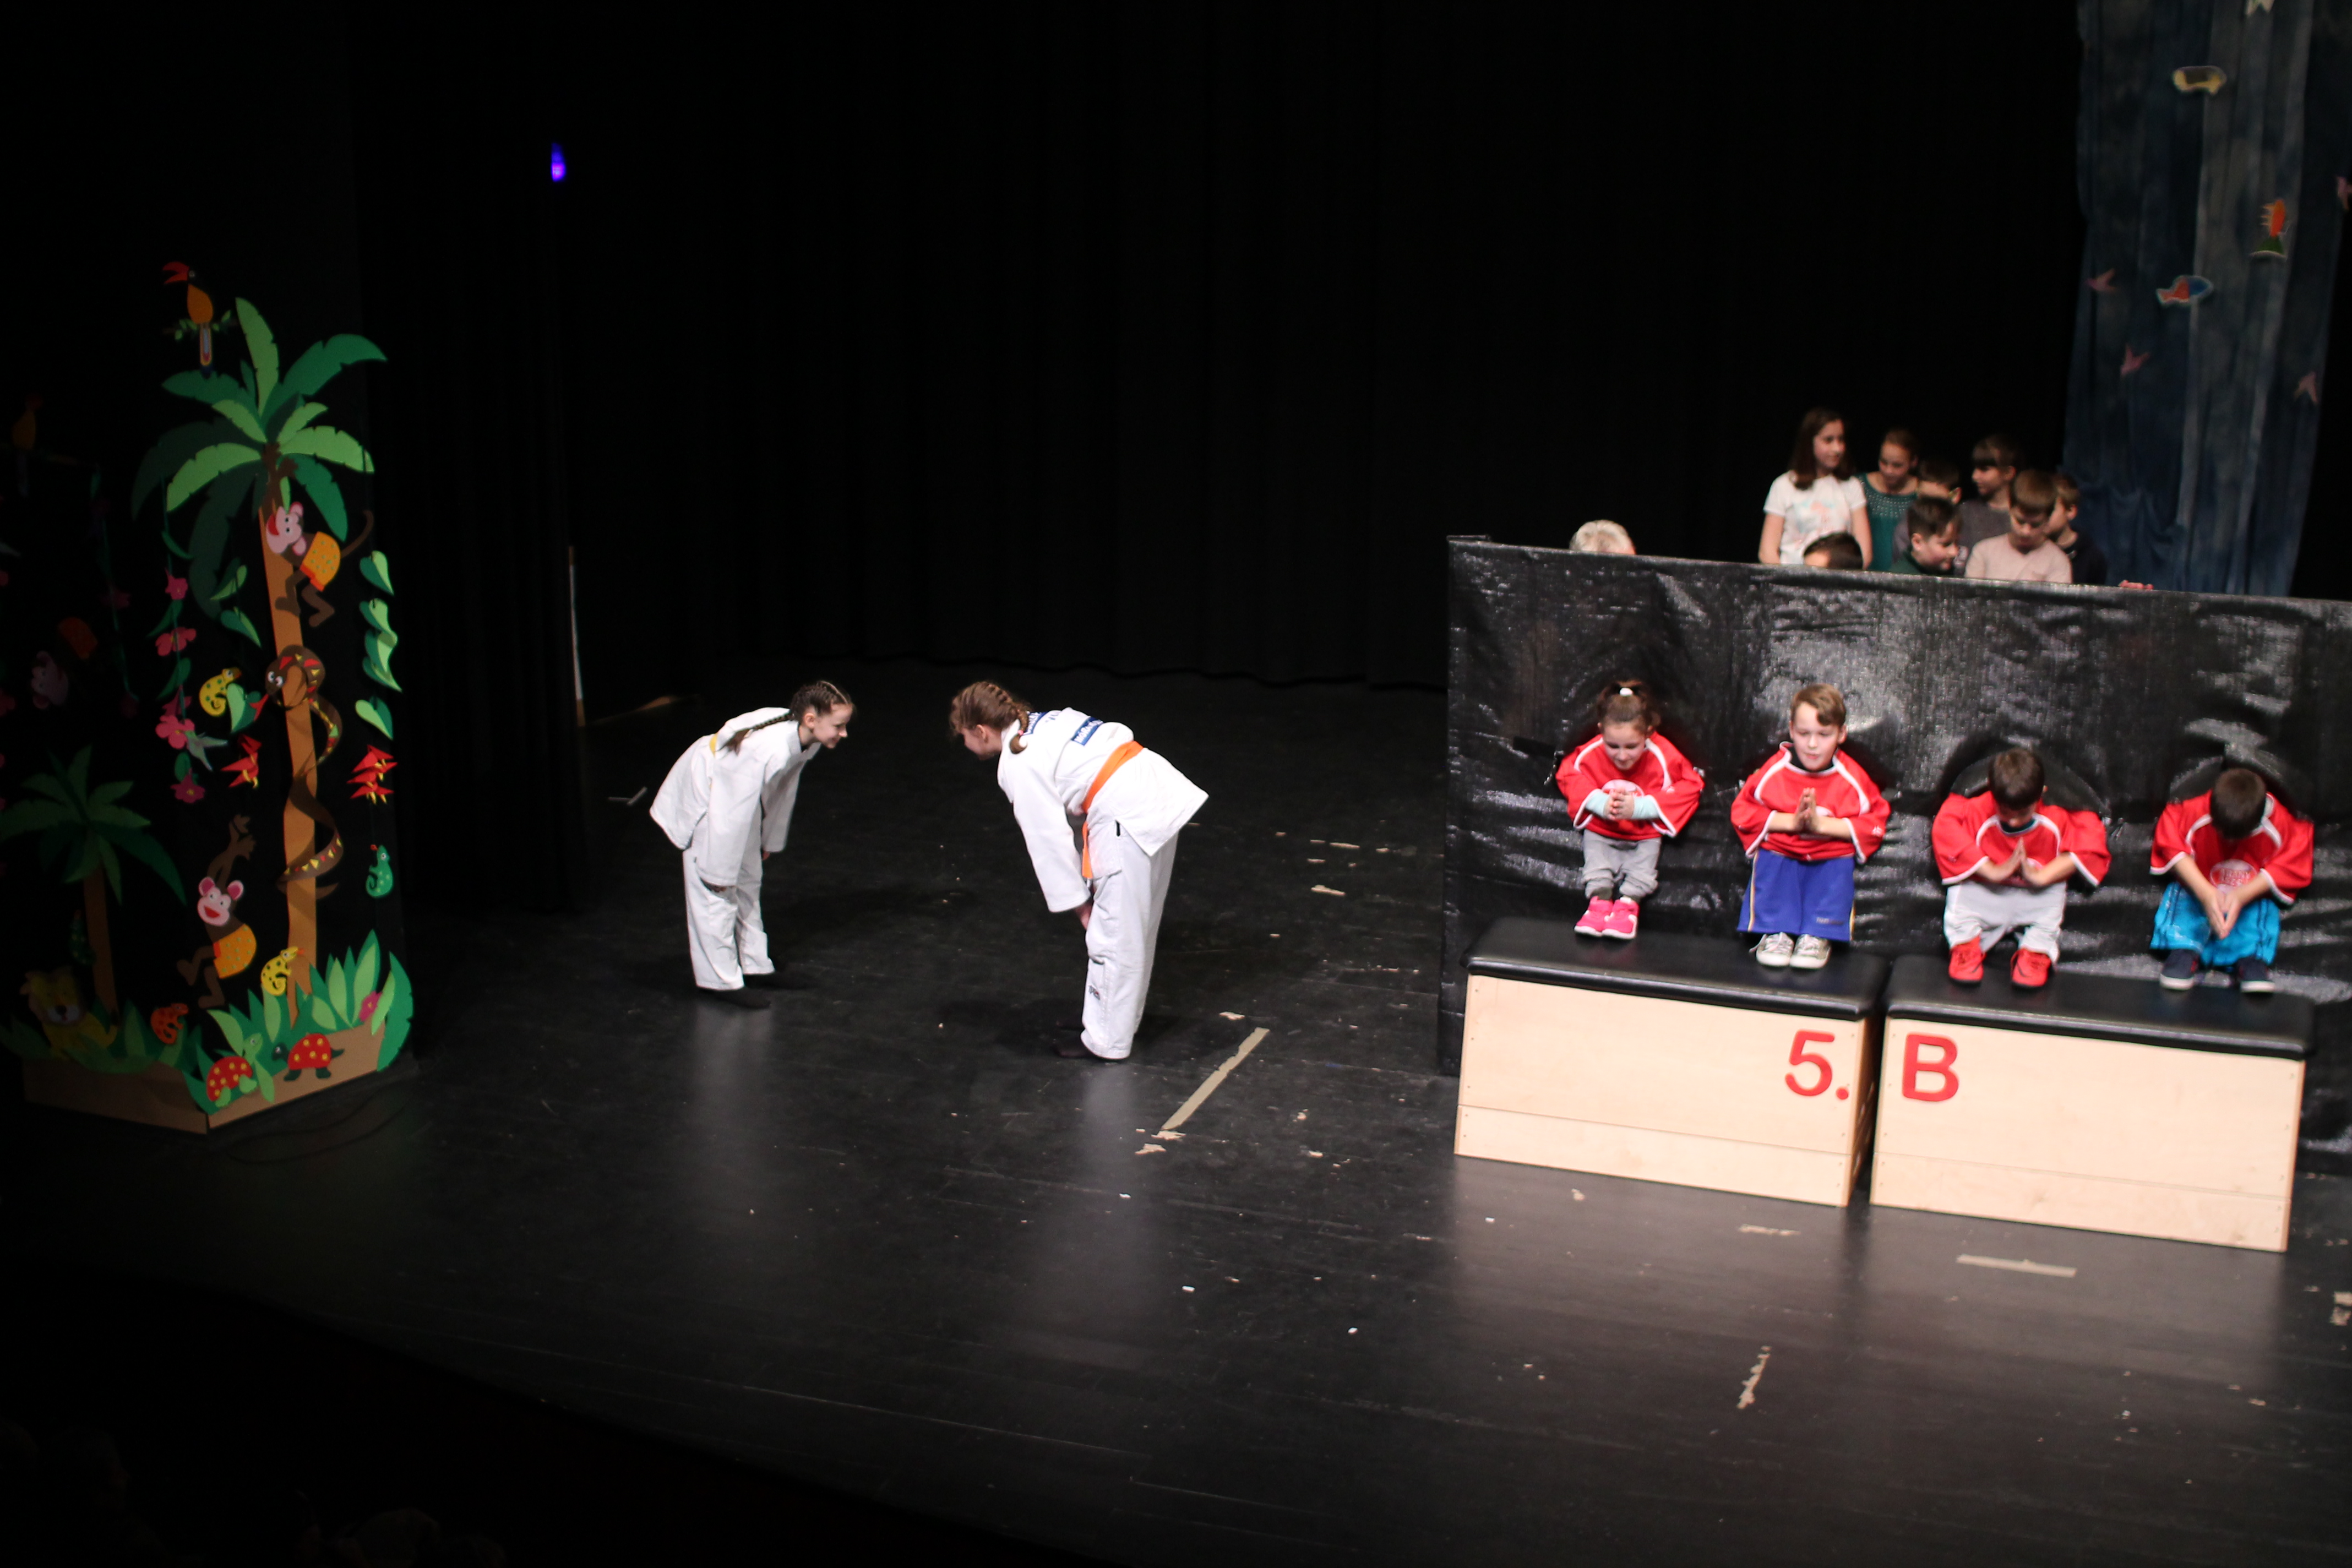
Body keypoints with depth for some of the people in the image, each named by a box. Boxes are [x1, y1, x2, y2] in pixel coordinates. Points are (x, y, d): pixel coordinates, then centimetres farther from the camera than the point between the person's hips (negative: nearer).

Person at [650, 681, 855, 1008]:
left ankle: (755, 966, 28)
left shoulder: (802, 739, -16)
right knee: (715, 892, -5)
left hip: (741, 797, 9)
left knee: (747, 884, 17)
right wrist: (720, 870, -24)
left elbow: (784, 790, 2)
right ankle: (720, 980, 4)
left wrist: (770, 841, 13)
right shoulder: (767, 751, -41)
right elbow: (732, 814, -34)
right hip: (705, 800, -9)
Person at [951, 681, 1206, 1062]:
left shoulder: (1018, 766, -7)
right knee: (1137, 927, 22)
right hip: (1159, 791, 10)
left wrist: (1077, 899, 5)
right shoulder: (1049, 723, 18)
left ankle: (1106, 1041, 13)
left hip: (1129, 822, -10)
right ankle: (1119, 1012, 38)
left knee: (1113, 936, 3)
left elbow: (1049, 840, -7)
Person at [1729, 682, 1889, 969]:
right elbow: (1742, 810, -4)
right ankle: (1776, 933, -23)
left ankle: (1817, 937, -23)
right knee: (1769, 864, -28)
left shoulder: (1852, 778, -3)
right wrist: (1791, 822, -16)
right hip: (1780, 851, 0)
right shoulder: (1775, 771, -4)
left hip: (1832, 854, 0)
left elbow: (1875, 823, -5)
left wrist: (1821, 824, -18)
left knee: (1838, 870, -28)